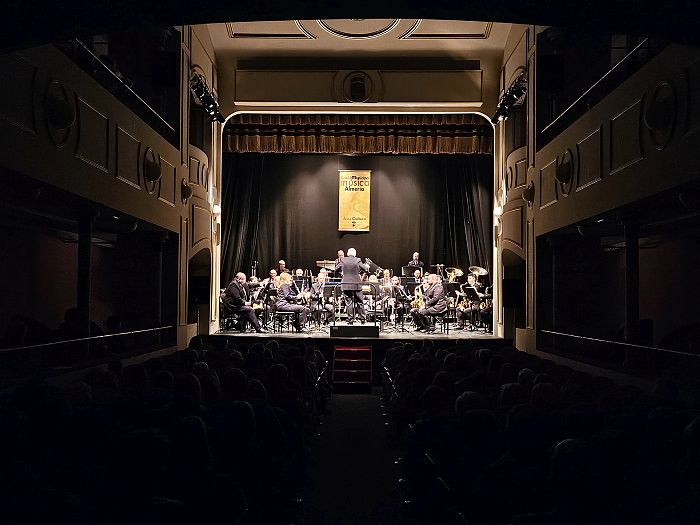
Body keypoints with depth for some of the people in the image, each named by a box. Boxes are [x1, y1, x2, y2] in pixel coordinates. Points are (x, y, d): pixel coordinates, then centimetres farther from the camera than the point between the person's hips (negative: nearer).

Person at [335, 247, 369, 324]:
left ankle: (350, 319, 2)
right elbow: (365, 269, -1)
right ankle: (362, 318, 12)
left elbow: (337, 269, 5)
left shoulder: (342, 260, -1)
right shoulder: (358, 261, -3)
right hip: (357, 285, 0)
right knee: (359, 302, 9)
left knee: (349, 303, 3)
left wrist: (337, 262, 23)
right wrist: (367, 266, 22)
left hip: (346, 285, 0)